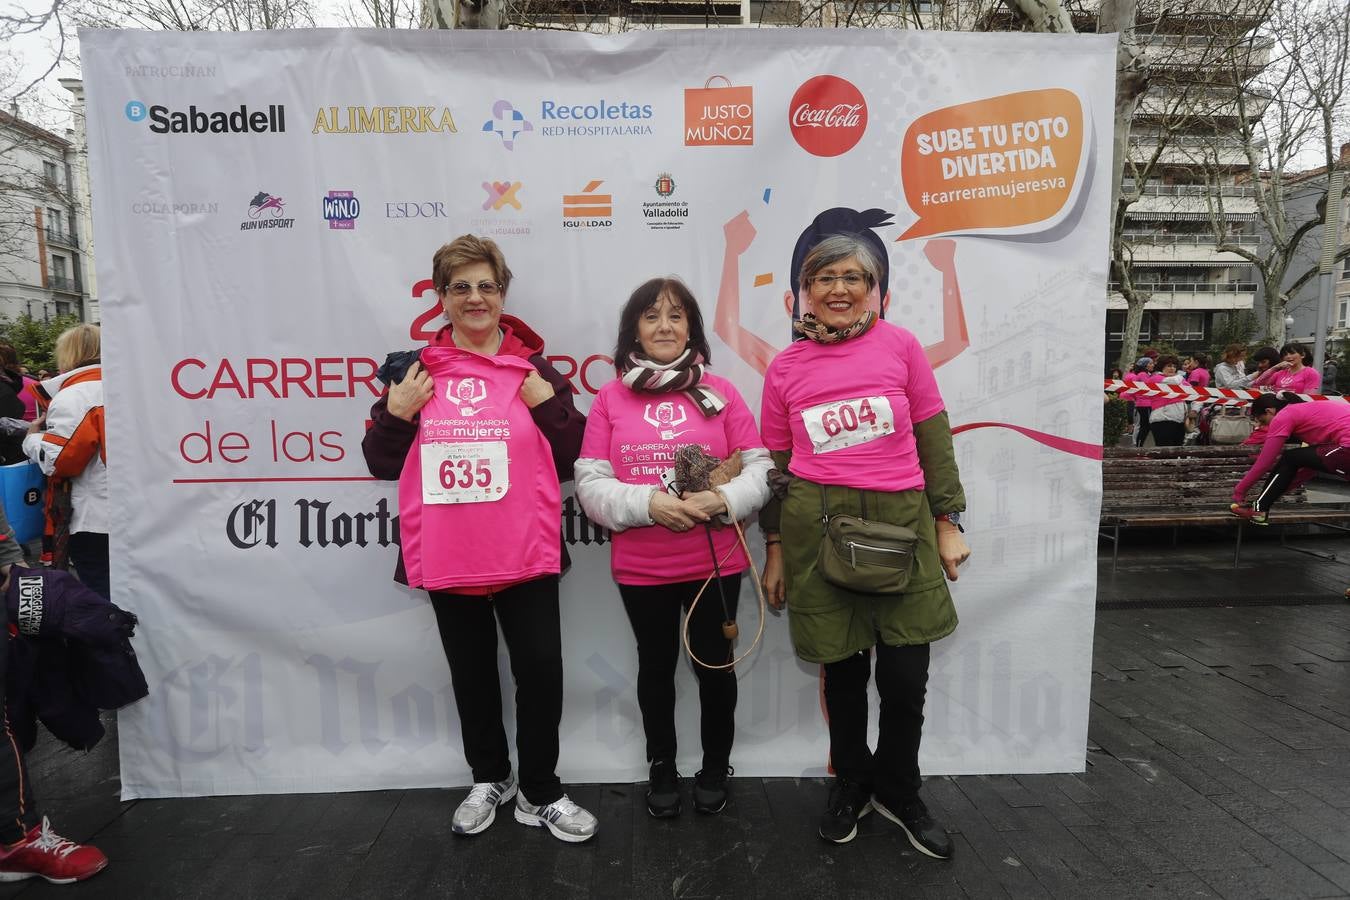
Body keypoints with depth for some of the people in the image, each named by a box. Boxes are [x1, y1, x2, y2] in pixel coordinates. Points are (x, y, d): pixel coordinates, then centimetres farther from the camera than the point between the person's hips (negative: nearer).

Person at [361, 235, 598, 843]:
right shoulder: (416, 370, 5)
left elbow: (572, 462, 0)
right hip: (446, 557, 2)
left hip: (525, 553, -1)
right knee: (471, 672, 17)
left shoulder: (535, 370, 3)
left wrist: (549, 403, -13)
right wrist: (396, 414, -9)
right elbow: (381, 464, 7)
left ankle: (539, 793, 24)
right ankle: (489, 780, 39)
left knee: (540, 668, 2)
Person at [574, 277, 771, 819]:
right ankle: (662, 769, 38)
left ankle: (716, 769, 36)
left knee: (715, 666, 12)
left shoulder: (719, 392, 0)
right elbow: (590, 484, -4)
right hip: (640, 567, 0)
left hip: (715, 562, 0)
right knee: (656, 668, 15)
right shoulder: (610, 398, 0)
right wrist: (648, 502, -19)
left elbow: (759, 469, -1)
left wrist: (722, 499, -19)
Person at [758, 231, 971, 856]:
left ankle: (897, 792, 31)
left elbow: (934, 438, 6)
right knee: (842, 667, 11)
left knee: (905, 676, 3)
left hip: (900, 522, 0)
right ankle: (851, 782, 37)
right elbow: (775, 464, 8)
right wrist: (775, 549, 8)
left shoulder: (899, 346, 2)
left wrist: (947, 522, 4)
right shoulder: (786, 368, 4)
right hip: (817, 528, 0)